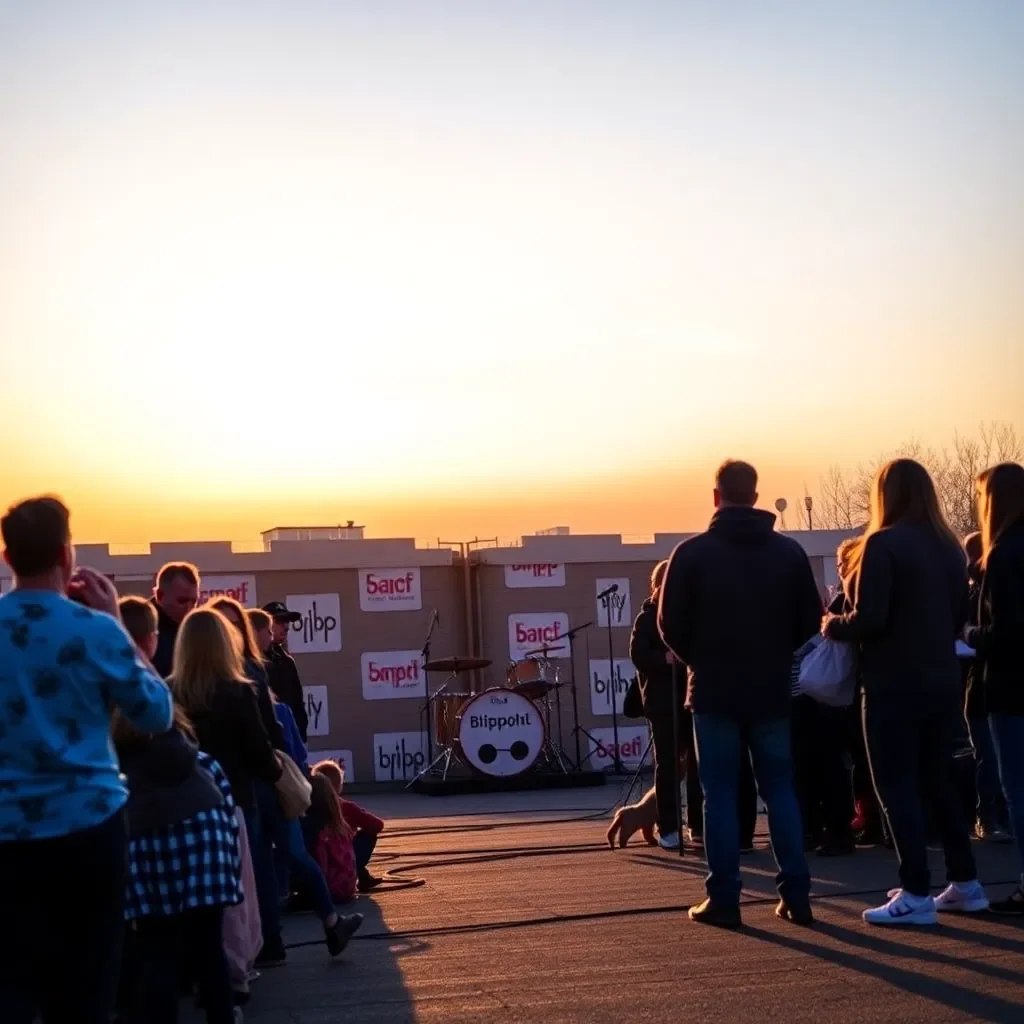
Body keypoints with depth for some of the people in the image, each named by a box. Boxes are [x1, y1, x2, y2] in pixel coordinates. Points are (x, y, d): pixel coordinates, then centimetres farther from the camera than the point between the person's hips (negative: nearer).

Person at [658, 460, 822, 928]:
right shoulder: (789, 552, 1)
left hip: (714, 691, -2)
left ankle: (724, 898, 2)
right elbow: (810, 621, 4)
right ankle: (796, 894, 6)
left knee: (720, 794, 4)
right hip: (772, 689, 2)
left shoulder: (692, 553, -8)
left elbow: (671, 624, -6)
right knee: (780, 790, 10)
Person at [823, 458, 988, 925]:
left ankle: (916, 894, -4)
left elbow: (869, 619, -19)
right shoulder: (948, 547, 8)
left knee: (897, 787, -1)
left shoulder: (883, 544, -14)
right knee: (938, 781, 18)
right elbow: (959, 616, 15)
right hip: (942, 683, 7)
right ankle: (965, 883, 20)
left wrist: (832, 626, -1)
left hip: (895, 685, -7)